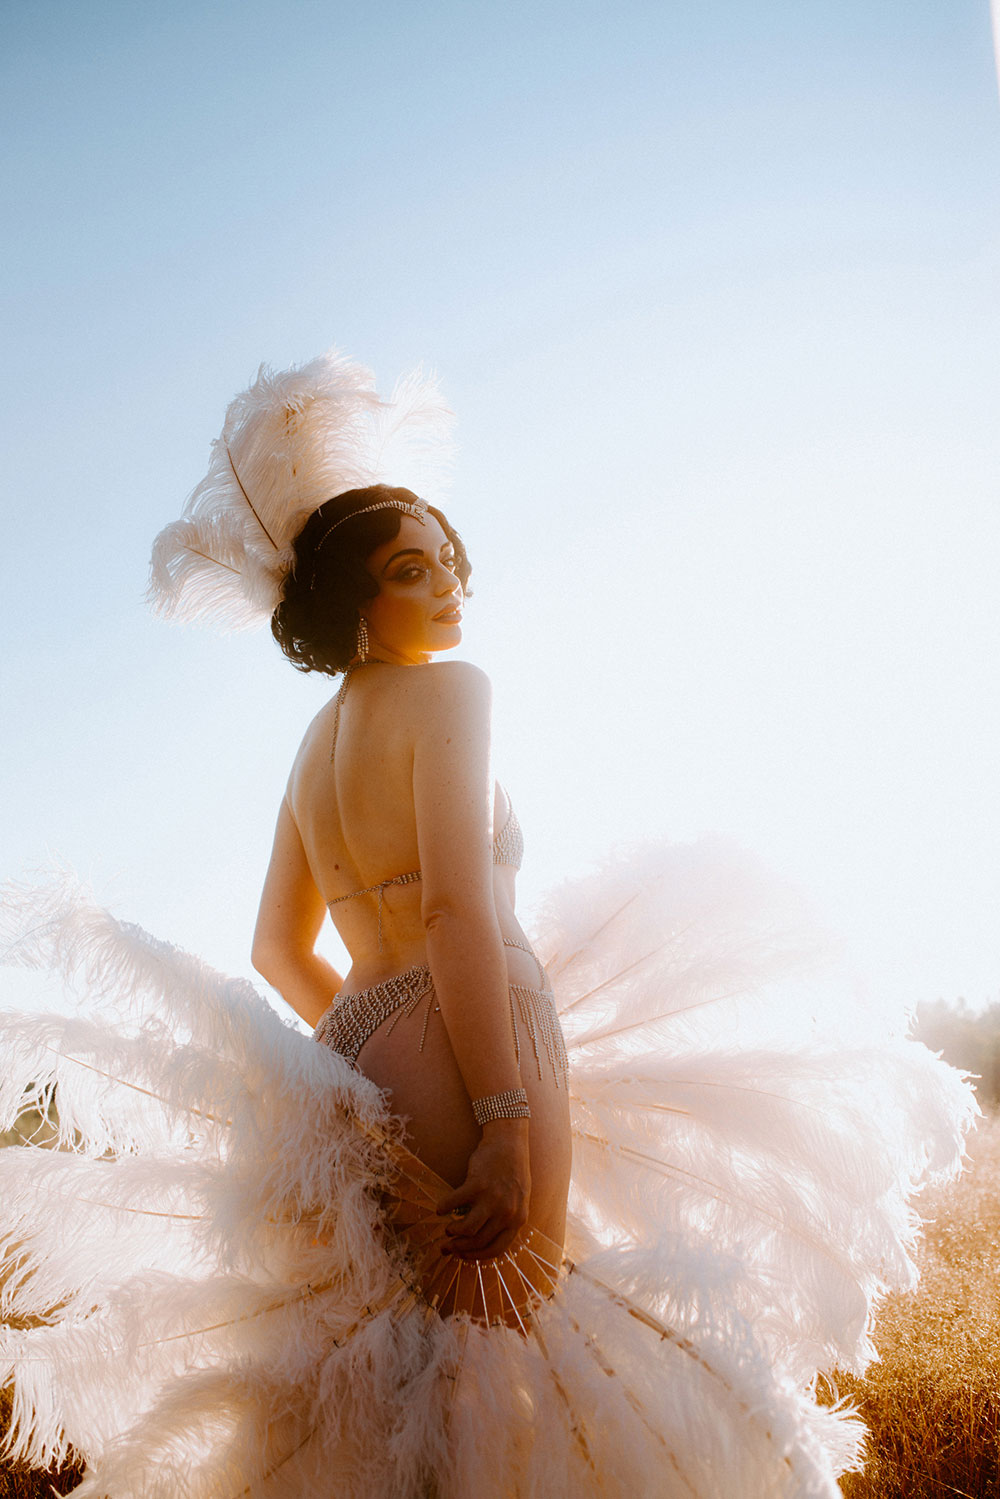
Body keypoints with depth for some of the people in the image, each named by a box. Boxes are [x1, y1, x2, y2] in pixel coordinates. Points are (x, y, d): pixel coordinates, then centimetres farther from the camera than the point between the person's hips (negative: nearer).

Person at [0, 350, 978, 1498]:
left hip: (359, 1061, 9)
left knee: (407, 1386, 15)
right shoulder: (447, 688, -7)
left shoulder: (314, 743, 18)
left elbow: (279, 952, 21)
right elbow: (458, 907, -20)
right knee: (498, 1334, -4)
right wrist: (508, 1120, -24)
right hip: (462, 1055, -9)